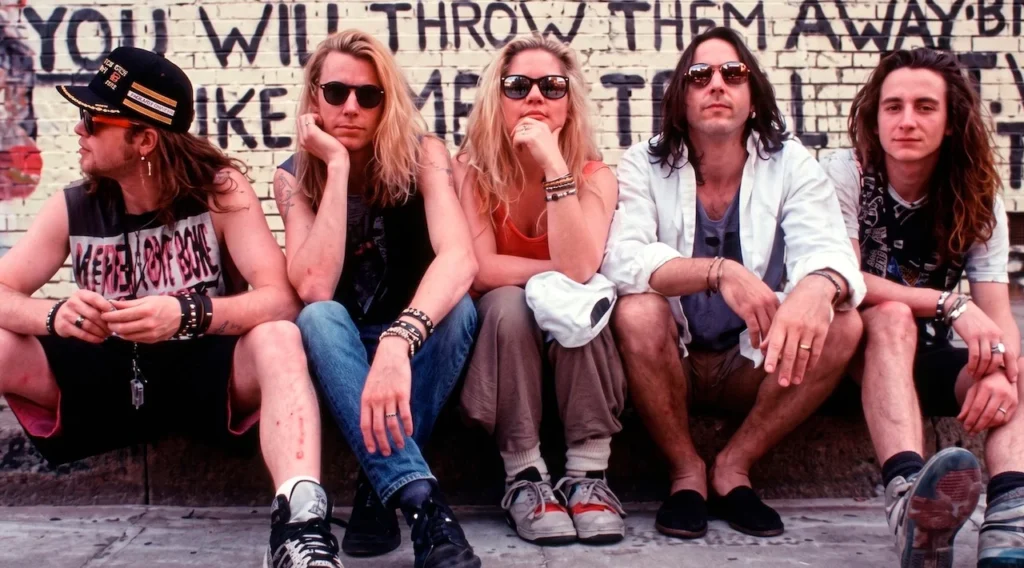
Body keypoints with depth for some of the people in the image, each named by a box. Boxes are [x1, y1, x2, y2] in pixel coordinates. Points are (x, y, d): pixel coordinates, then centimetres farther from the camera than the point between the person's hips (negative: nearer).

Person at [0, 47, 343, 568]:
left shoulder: (220, 190, -10)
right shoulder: (71, 208, -1)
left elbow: (280, 299, -22)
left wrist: (187, 313, -40)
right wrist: (55, 315, -29)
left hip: (206, 376, -3)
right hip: (105, 381, 4)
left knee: (278, 339, -35)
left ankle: (300, 522, -49)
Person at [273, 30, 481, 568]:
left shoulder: (420, 154, -14)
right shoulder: (295, 176, -9)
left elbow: (461, 258, -33)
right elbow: (315, 289, -25)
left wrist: (397, 342, -51)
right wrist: (339, 166, -26)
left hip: (418, 342, 0)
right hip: (341, 346, 1)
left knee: (460, 307, -32)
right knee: (319, 318, -32)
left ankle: (380, 487, -25)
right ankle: (420, 499, -44)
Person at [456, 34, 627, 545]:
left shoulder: (594, 176, -11)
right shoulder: (470, 170, -12)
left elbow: (578, 268, -29)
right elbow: (480, 271, -23)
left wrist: (554, 166, -32)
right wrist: (563, 272, -20)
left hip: (574, 338, 1)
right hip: (500, 335, 0)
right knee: (508, 302, -32)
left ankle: (588, 475, -26)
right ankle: (523, 477, -24)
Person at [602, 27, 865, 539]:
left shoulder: (791, 165, -5)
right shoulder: (644, 165, -8)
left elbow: (828, 252, -20)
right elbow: (621, 260, -25)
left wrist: (819, 287, -46)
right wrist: (720, 272, -42)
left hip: (754, 363, 2)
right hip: (670, 362, -1)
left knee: (842, 325, -24)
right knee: (637, 311, -32)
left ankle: (733, 467, -8)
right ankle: (686, 472, -9)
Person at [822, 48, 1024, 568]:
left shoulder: (978, 198, -3)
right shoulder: (846, 173, -10)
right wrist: (951, 304, -29)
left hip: (925, 357, 4)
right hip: (853, 353, -3)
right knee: (892, 318, -35)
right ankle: (908, 498, -57)